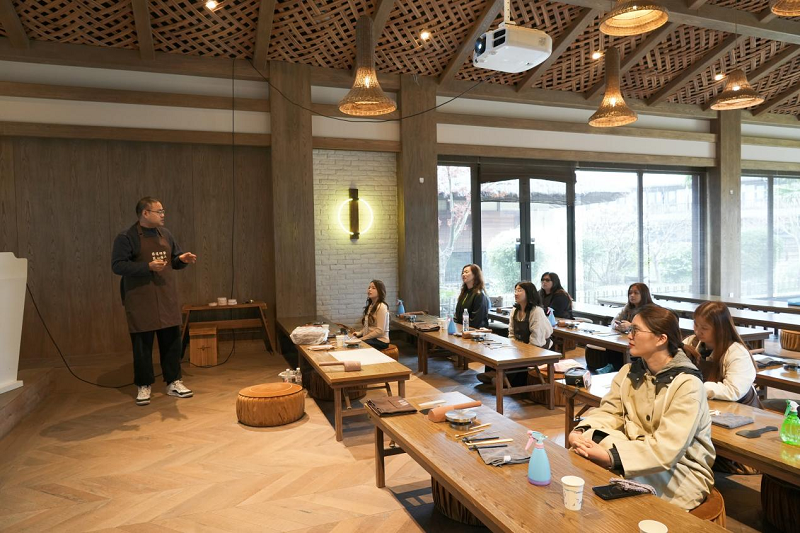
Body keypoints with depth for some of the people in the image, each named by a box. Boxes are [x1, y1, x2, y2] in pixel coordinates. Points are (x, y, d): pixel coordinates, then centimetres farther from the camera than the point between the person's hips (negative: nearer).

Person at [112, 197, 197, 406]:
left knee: (172, 340, 8)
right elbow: (117, 265, -14)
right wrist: (148, 266, -22)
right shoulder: (126, 237, -7)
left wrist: (182, 259, -4)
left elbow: (173, 260, 19)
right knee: (142, 344, 3)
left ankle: (173, 382, 21)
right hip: (140, 300, -5)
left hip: (166, 298, 6)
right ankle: (144, 386, 17)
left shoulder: (165, 234, 12)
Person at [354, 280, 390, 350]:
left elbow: (380, 331, -19)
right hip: (370, 338, 8)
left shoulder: (381, 307, -14)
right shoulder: (370, 306, 13)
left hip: (380, 341, -8)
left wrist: (362, 338, -16)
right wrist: (360, 333, -1)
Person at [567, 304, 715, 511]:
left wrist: (610, 457, -36)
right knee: (581, 463, -19)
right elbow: (609, 413, -2)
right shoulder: (630, 371, 2)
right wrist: (581, 432, -24)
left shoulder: (687, 384, -21)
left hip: (683, 471, -5)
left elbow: (666, 448, -28)